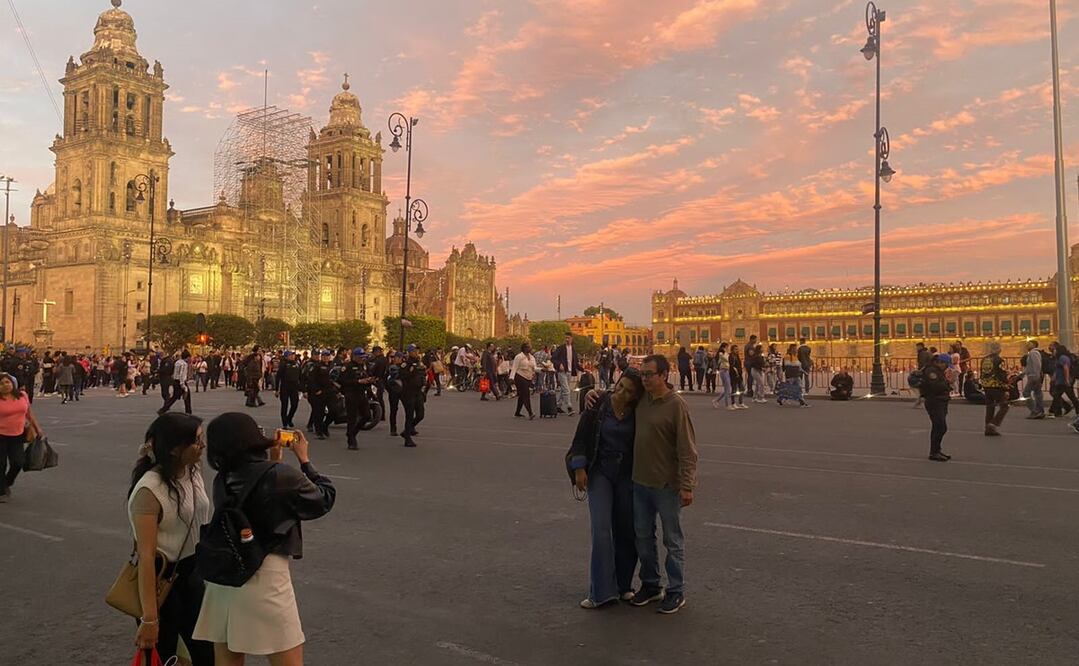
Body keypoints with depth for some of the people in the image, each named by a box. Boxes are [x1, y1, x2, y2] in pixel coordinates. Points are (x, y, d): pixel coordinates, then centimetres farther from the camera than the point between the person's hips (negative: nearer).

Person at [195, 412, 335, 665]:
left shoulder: (222, 481, 2)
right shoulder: (283, 476, -14)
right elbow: (325, 500, 2)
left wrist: (272, 461, 16)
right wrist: (305, 460, 10)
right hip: (264, 577, -6)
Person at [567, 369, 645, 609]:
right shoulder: (598, 405, -9)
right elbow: (581, 437, -3)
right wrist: (579, 467, -8)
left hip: (627, 475, 1)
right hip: (600, 472, -1)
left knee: (626, 531, 7)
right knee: (601, 529, -10)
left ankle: (624, 585, 23)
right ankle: (601, 591, -3)